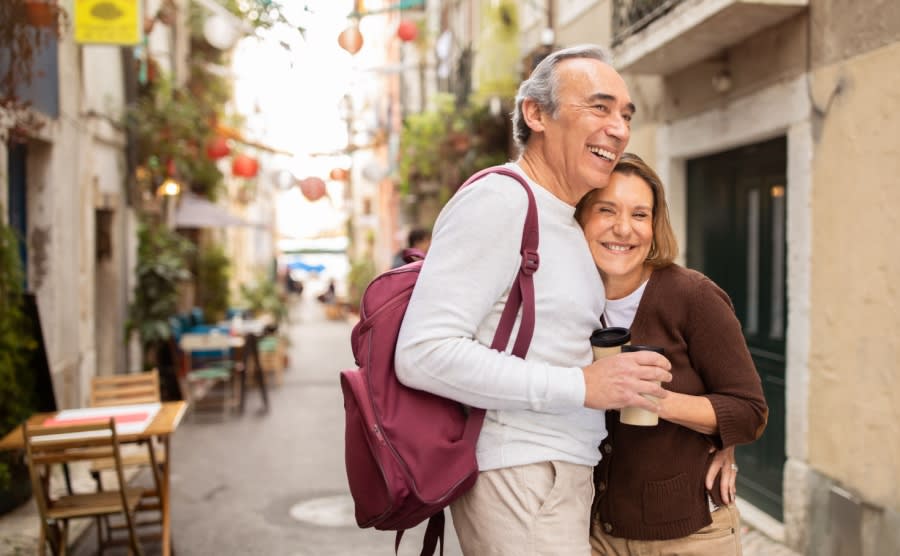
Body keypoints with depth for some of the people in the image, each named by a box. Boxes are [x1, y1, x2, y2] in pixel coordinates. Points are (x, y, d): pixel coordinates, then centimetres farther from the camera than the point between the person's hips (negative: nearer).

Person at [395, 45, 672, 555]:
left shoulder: (564, 220, 15)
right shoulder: (500, 201, -16)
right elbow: (423, 353, -24)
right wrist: (581, 387, -23)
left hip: (563, 475, 10)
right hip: (517, 477, -10)